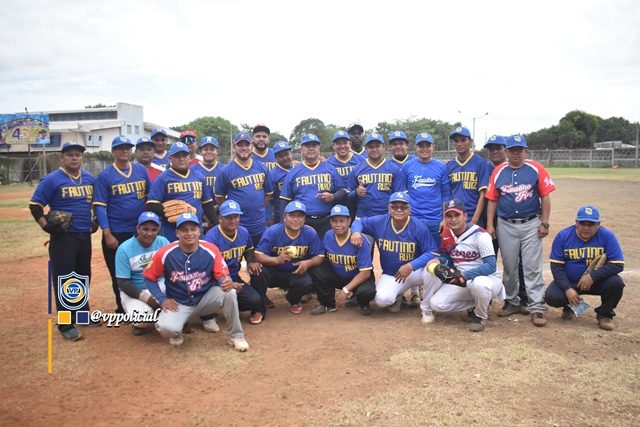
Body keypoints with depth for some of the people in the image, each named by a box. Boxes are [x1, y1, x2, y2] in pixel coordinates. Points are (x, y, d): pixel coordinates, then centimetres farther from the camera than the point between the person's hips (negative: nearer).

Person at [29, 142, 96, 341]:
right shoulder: (52, 179, -9)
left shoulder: (89, 178, 9)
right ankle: (66, 325, 2)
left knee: (84, 275, 16)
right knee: (63, 278, -4)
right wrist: (46, 226, -15)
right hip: (62, 236, -6)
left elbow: (96, 202, 22)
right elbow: (35, 205, -7)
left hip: (85, 235, 6)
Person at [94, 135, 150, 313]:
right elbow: (99, 206, -9)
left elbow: (150, 197, 10)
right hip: (116, 233, -3)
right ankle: (122, 308, 25)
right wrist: (107, 234, -15)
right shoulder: (104, 176, -6)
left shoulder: (141, 170, 4)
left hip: (141, 231, 3)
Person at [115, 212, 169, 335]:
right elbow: (123, 283, -13)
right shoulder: (124, 249, -13)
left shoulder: (163, 242, -6)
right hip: (134, 290, -2)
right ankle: (141, 323, 8)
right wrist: (145, 297, -25)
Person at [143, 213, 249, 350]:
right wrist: (162, 299, -11)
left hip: (205, 299, 1)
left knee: (229, 293, -28)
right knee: (166, 327, -32)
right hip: (178, 303, -1)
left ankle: (236, 336, -4)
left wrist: (227, 282, -36)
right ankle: (176, 332, 11)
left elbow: (222, 276, -11)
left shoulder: (211, 250, -14)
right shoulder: (165, 253, -15)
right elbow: (149, 278, -2)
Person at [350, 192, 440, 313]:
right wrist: (356, 232, -20)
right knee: (382, 299, -29)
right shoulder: (379, 222, -9)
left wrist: (411, 266, -31)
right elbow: (358, 221, 5)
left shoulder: (419, 227, -16)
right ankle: (396, 296, 13)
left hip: (415, 271, -1)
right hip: (390, 275, 1)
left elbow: (432, 252, -17)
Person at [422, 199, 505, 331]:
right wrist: (438, 260, -14)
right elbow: (446, 256, 10)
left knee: (479, 283, -42)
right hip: (461, 282, 6)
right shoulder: (446, 234, -1)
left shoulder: (480, 235, -20)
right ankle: (476, 304, 7)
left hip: (488, 278, -6)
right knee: (436, 303, -14)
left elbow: (491, 266, -25)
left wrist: (465, 275, -35)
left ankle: (481, 316, -9)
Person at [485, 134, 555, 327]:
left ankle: (537, 308, 3)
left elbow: (545, 197, -2)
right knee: (509, 267, 11)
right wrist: (489, 224, -1)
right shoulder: (498, 171, 4)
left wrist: (544, 223, -6)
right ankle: (512, 302, 25)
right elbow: (492, 200, 5)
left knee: (532, 267, -2)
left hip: (531, 225, -2)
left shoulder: (536, 169, -1)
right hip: (506, 226, 2)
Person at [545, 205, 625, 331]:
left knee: (616, 283, -29)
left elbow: (617, 264, -17)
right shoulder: (563, 236, -10)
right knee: (551, 297, -24)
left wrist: (593, 276, -29)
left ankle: (605, 314, 2)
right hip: (569, 281, 0)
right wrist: (567, 289, -22)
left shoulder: (607, 236, -14)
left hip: (598, 281, 0)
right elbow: (556, 266, -9)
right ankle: (570, 306, 15)